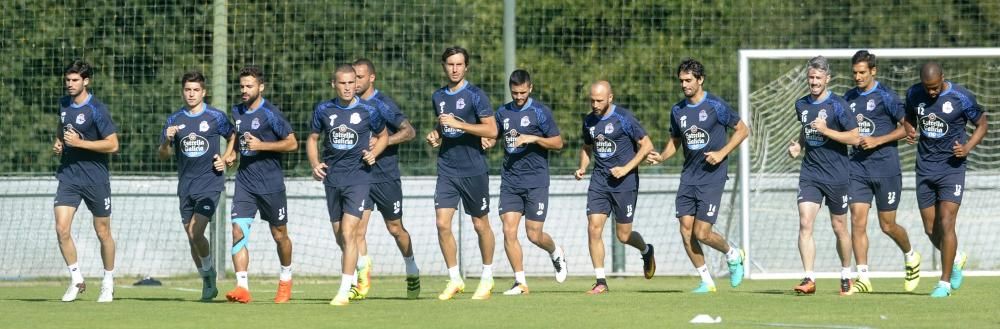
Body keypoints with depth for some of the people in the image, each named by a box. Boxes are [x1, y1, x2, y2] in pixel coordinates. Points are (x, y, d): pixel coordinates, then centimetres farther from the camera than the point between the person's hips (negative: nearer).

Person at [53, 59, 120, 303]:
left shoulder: (97, 110, -13)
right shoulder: (64, 104, 7)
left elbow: (113, 145, -17)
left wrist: (79, 142, -21)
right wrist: (58, 143, 9)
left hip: (96, 179, -5)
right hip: (68, 177, 5)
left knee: (103, 233, 6)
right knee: (62, 229, -11)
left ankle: (108, 282, 23)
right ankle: (76, 280, 3)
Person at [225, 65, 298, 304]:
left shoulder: (270, 113, -10)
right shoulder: (237, 112, 9)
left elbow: (292, 143, -11)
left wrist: (261, 145, -18)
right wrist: (233, 154, 9)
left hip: (271, 183, -4)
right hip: (245, 182, 4)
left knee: (279, 235, 9)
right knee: (238, 231, -13)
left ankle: (285, 279, 34)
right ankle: (242, 287, -17)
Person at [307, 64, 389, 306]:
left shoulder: (367, 111, -3)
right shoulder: (323, 110, 3)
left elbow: (383, 135, 12)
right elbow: (313, 139, 15)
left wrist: (373, 153, -7)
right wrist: (315, 164, -1)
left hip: (358, 176, -4)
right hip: (332, 177, 4)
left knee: (348, 233, -15)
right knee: (340, 237, 12)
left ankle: (344, 292, -15)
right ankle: (353, 280, 35)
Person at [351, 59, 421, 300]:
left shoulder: (382, 104, -11)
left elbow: (409, 131, -16)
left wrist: (382, 142, -25)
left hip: (385, 177, -4)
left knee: (395, 229, 8)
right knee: (357, 229, -9)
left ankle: (412, 271, 28)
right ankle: (364, 276, -3)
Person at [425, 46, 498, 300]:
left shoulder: (475, 95, -7)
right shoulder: (438, 97, 11)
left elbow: (492, 130, -16)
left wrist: (458, 124, -22)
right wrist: (435, 136, 6)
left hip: (474, 171, -4)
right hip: (447, 170, 4)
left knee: (481, 225, 6)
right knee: (442, 224, -7)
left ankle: (487, 278, 22)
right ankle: (454, 280, 3)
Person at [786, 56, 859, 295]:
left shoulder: (837, 105, -10)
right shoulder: (802, 105, 7)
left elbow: (855, 138, -12)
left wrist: (826, 131, -20)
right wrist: (797, 144, 7)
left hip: (836, 174, -4)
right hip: (810, 174, 4)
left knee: (839, 228, 8)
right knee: (805, 224, -12)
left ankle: (846, 275, 28)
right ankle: (809, 279, -15)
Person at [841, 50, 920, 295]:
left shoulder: (885, 96, -8)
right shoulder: (849, 98, 9)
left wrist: (878, 140, -16)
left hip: (886, 167, -5)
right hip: (857, 167, 5)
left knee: (887, 225, 4)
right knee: (857, 222, -7)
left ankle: (911, 257, 34)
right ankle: (863, 279, -5)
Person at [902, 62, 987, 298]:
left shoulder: (961, 97, -11)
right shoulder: (914, 94, 0)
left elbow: (981, 125, 0)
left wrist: (967, 148, -16)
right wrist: (910, 131, -5)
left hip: (952, 166, -4)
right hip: (925, 168, 4)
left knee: (946, 224, -13)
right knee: (930, 229, 7)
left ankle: (945, 282, -5)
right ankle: (956, 259, 36)